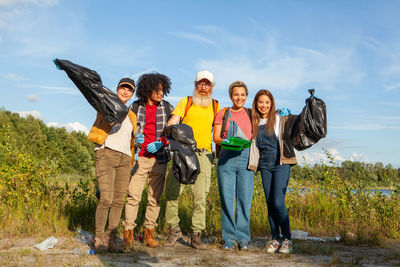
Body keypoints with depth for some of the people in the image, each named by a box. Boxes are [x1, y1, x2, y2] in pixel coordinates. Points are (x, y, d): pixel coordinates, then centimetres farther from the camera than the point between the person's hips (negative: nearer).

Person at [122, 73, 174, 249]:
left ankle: (149, 233, 15)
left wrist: (160, 143, -10)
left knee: (155, 198, 4)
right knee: (133, 196, -6)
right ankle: (128, 234, 4)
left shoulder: (167, 108, 7)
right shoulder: (135, 107, 5)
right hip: (139, 159, -1)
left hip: (159, 159, 1)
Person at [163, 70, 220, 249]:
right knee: (172, 190, -6)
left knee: (201, 195, -4)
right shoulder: (186, 102, 12)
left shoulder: (215, 106, 18)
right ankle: (174, 229, 9)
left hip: (204, 154, 1)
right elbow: (172, 123, 0)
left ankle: (196, 234, 4)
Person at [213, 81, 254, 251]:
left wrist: (248, 142, -3)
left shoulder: (250, 114, 16)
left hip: (246, 159, 1)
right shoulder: (222, 114, 13)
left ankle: (243, 238, 7)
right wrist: (225, 141, -13)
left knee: (244, 199, -3)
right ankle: (229, 238, 8)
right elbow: (216, 137, 6)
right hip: (226, 159, 0)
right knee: (227, 199, -2)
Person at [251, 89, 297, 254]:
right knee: (270, 203, 5)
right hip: (265, 165, 4)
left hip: (281, 163, -4)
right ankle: (275, 239, 16)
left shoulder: (280, 118, 0)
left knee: (278, 202, -12)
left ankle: (287, 239, 4)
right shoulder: (254, 122, 11)